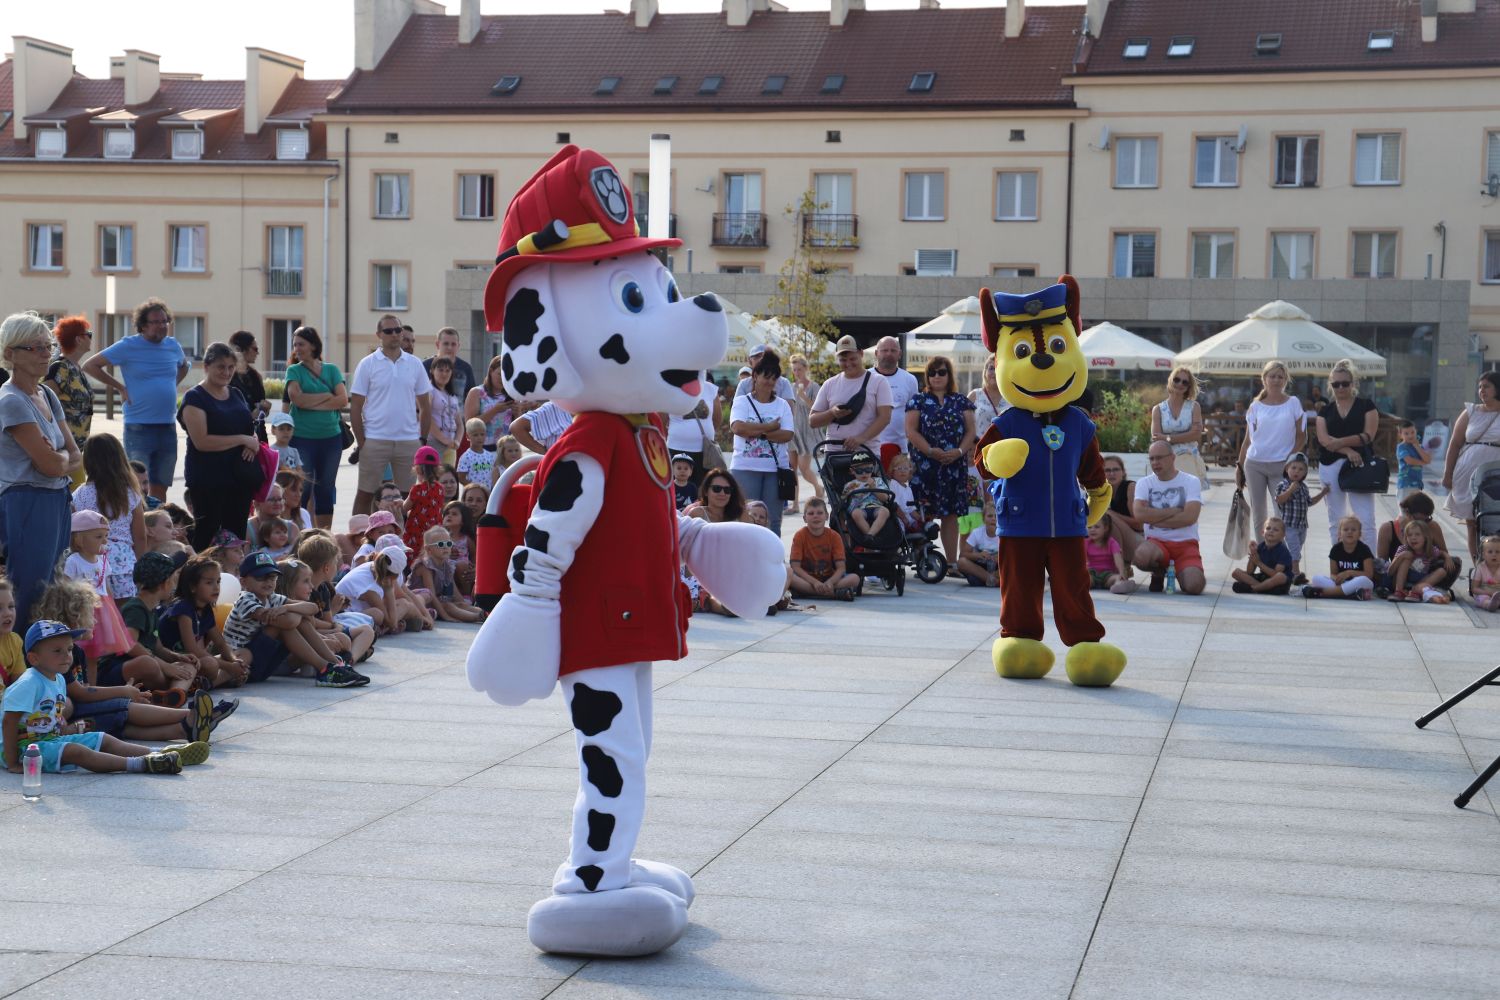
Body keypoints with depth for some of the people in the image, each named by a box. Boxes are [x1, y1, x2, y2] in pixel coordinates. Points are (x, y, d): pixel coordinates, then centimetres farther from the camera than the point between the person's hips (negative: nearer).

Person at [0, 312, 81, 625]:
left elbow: (75, 457, 9)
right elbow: (51, 464, -17)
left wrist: (56, 458, -10)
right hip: (27, 504, -9)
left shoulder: (48, 396, 12)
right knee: (28, 599, -4)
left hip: (57, 502, 9)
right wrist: (63, 456, 4)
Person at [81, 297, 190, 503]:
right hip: (139, 429, -5)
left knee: (160, 488, 10)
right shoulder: (128, 346, -5)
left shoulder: (173, 346, 10)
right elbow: (90, 366, -3)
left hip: (167, 428, 5)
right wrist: (120, 388, -5)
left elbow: (184, 366, 32)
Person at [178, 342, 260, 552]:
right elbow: (202, 441, -18)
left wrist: (254, 443, -3)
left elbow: (249, 429, 22)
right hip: (208, 480, -7)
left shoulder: (236, 395, 14)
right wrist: (242, 439, -15)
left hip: (240, 479, 7)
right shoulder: (195, 398, -7)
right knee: (205, 537, -5)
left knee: (237, 537, 9)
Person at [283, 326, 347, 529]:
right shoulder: (294, 371, 4)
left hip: (331, 437, 2)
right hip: (302, 438, -2)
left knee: (326, 488, 7)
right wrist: (328, 396, -6)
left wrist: (313, 405, -10)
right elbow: (297, 398, -12)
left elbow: (343, 400, -4)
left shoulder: (331, 370, 8)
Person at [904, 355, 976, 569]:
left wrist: (959, 451, -10)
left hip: (955, 465, 2)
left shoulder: (961, 402, 14)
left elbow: (971, 431, 8)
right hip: (925, 464, -2)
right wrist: (931, 451, -13)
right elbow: (911, 430, -1)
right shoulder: (917, 400, 8)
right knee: (924, 514, -7)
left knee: (951, 514, 3)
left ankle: (951, 561, 5)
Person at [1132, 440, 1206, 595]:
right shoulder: (1144, 483, 8)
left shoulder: (1190, 481, 3)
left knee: (1194, 586, -27)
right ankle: (1158, 573, 2)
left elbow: (1190, 516, -12)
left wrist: (1155, 519, -8)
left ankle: (1180, 573, 14)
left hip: (1186, 543, -1)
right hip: (1156, 542, 1)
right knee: (1142, 555, -37)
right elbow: (1139, 513, -10)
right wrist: (1173, 511, -8)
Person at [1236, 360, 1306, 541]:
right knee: (1258, 514, 6)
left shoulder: (1293, 404, 3)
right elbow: (1248, 440, 9)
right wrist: (1240, 467, 7)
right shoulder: (1256, 406, 6)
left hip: (1281, 465, -2)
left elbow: (1301, 436, 4)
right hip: (1254, 464, 2)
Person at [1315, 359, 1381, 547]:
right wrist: (1347, 450, -17)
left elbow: (1368, 436, -7)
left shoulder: (1366, 406, 5)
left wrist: (1338, 442, -12)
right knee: (1336, 521, 8)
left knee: (1366, 521, -9)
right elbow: (1324, 439, -3)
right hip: (1331, 466, 3)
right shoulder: (1326, 410, 12)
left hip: (1359, 465, -3)